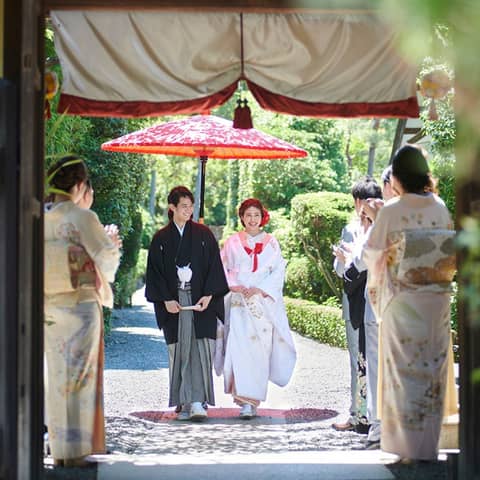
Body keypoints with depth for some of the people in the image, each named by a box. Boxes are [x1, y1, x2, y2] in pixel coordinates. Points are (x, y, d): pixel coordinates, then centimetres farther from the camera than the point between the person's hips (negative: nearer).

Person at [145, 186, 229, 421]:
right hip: (173, 303, 1)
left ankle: (197, 402, -15)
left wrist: (208, 296, -9)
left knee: (200, 349, -10)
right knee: (179, 352, 1)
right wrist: (166, 300, -8)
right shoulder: (161, 239, 6)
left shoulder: (203, 234, 5)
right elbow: (155, 272, 4)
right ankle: (184, 403, 6)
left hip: (201, 302, -1)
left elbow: (215, 267, 3)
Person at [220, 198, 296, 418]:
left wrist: (260, 289, -9)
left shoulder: (271, 242, 10)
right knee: (241, 348, -12)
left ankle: (255, 398, 5)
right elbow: (222, 269, 9)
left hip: (265, 300, 1)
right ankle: (245, 401, -11)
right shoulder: (233, 242, 10)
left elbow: (279, 271, 4)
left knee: (261, 348, -5)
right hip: (240, 301, -1)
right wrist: (235, 286, -8)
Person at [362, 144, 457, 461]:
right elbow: (452, 255, 9)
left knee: (405, 368, 3)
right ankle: (429, 444, 14)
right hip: (437, 301, 3)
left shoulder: (391, 212, -9)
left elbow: (373, 255, -1)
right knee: (434, 368, 9)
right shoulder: (441, 209, 2)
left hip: (402, 301, -3)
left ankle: (409, 445, 3)